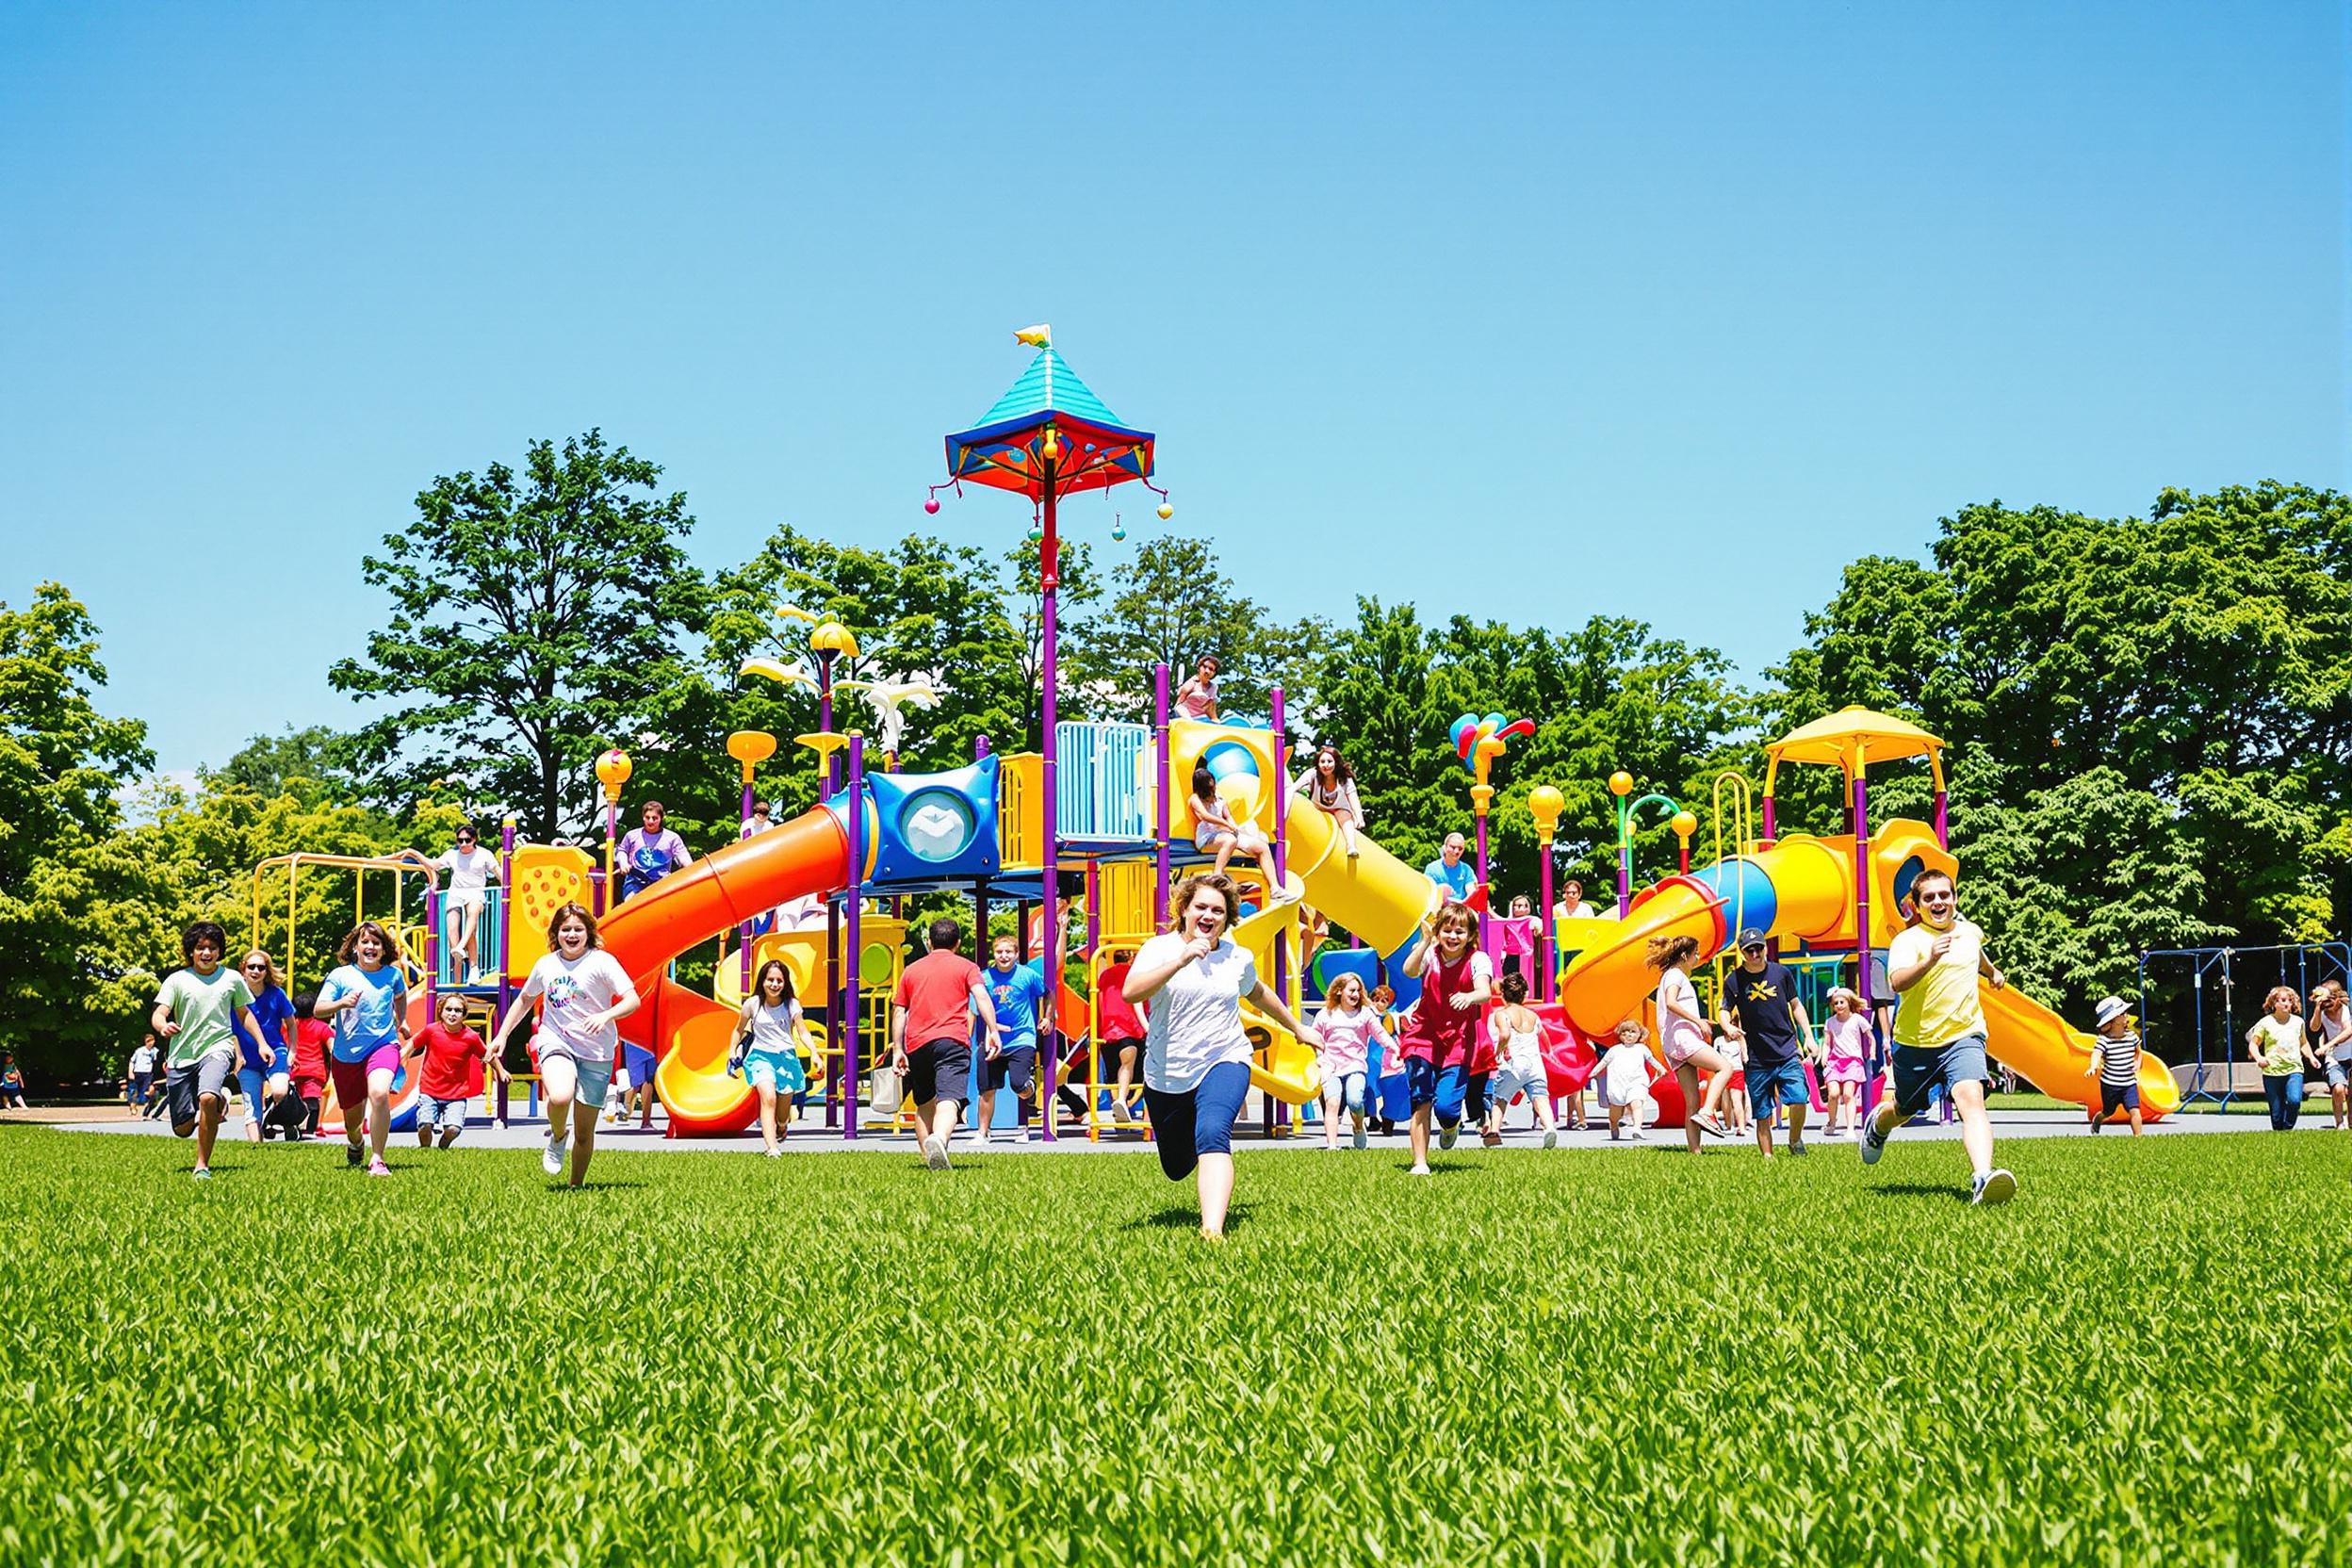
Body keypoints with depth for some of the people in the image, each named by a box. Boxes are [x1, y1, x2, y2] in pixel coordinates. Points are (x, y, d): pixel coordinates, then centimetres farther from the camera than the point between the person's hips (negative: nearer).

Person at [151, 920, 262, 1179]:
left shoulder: (232, 978, 7)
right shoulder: (177, 980, 3)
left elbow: (244, 1014, 20)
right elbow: (158, 1014, -6)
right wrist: (163, 1026, -30)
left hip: (217, 1049, -1)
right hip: (181, 1056, 2)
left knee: (207, 1098, -33)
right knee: (182, 1129, 3)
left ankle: (202, 1166, -18)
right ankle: (220, 1098, 37)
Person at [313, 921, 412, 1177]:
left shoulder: (393, 974, 4)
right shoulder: (340, 976, -3)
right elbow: (317, 1010, -11)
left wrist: (401, 1020, 19)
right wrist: (341, 1003, -27)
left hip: (383, 1044, -1)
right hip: (346, 1054, 1)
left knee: (379, 1094, -30)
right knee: (352, 1116, 12)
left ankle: (377, 1160, -20)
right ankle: (354, 1144, 50)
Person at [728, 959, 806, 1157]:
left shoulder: (792, 1005, -2)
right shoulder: (753, 1004, -3)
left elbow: (801, 1032, -4)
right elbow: (739, 1030, 11)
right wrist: (731, 1054, 5)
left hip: (786, 1057, 1)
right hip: (760, 1056, -1)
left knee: (782, 1115, 8)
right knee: (768, 1098, -27)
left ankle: (780, 1130, 46)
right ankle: (772, 1148, -35)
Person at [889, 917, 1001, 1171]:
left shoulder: (911, 970, 22)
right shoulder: (967, 967, 12)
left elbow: (898, 1012, 18)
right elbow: (981, 997, -5)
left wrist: (897, 1049, 19)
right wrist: (993, 1030, -14)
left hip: (916, 1045, 4)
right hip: (952, 1040, -4)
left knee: (924, 1103, 20)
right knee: (948, 1100, -19)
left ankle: (929, 1157, 18)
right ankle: (938, 1139, -46)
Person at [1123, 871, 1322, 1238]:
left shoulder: (1238, 958, 4)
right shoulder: (1161, 947, -6)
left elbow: (1258, 992, 27)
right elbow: (1130, 992, -25)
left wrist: (1298, 1027, 38)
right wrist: (1181, 960, -35)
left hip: (1224, 1062, -1)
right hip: (1166, 1075, 1)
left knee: (1212, 1135, -30)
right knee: (1177, 1168, 15)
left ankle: (1213, 1230, -43)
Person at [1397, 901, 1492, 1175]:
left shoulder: (1477, 960, -6)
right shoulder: (1430, 955, -2)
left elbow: (1485, 993, -24)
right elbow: (1409, 970, -24)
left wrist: (1469, 997, -46)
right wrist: (1425, 941, -34)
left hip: (1458, 1042, -1)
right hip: (1424, 1036, 1)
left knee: (1446, 1106, -11)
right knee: (1421, 1103, -5)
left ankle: (1450, 1127, 27)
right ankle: (1420, 1162, 7)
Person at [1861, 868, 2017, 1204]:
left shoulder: (1970, 931, 7)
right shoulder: (1907, 940, -12)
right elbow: (1896, 982, -32)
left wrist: (1993, 972, 53)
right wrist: (1930, 960, -46)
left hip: (1964, 1037, 2)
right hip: (1915, 1042, -2)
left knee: (1971, 1099, -25)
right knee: (1904, 1109, 18)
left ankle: (1982, 1179, -43)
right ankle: (1877, 1124, 56)